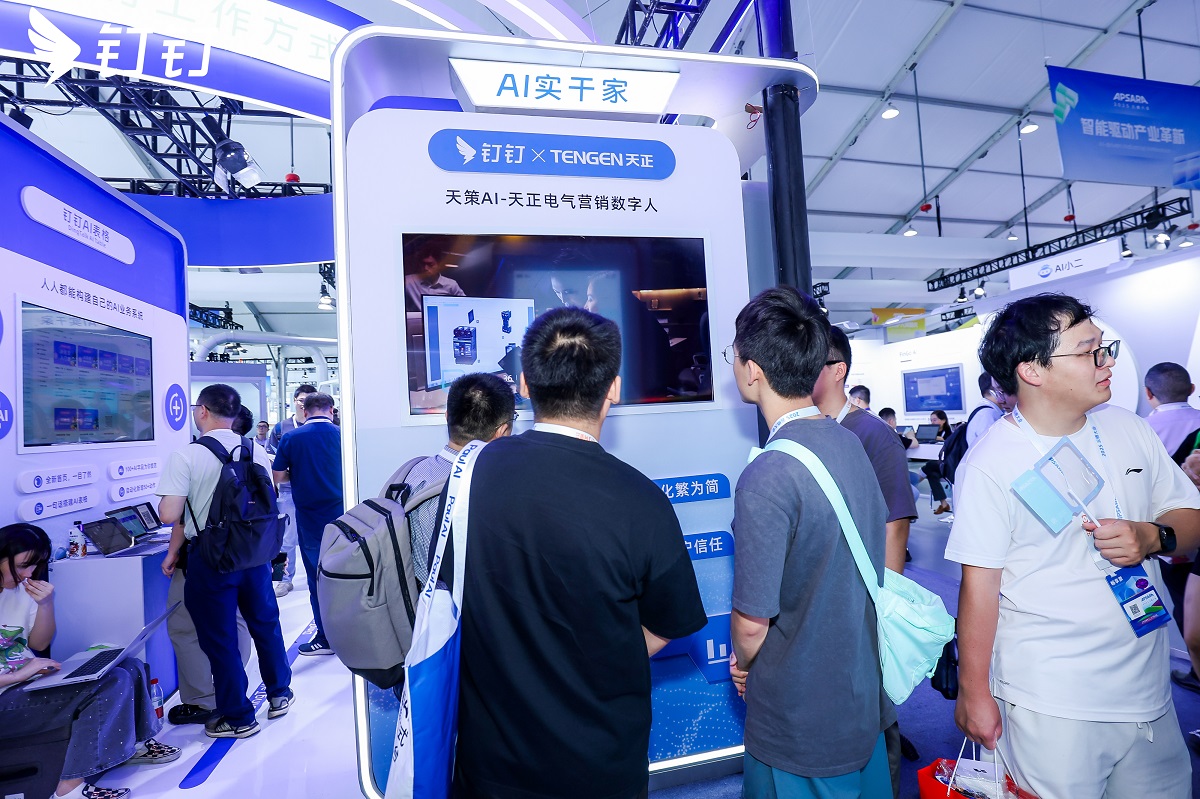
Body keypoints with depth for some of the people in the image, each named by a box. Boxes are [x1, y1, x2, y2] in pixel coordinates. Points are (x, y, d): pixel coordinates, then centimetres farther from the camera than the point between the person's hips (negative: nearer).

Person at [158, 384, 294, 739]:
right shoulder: (256, 452, 0)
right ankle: (279, 694, 36)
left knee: (219, 638, 10)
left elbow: (170, 515, -17)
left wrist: (173, 552, 4)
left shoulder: (185, 455, -13)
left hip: (210, 560, -4)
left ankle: (237, 717, 23)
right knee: (265, 623, 20)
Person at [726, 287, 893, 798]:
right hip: (865, 694, 7)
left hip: (803, 722, -7)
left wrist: (744, 662, -2)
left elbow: (752, 623, -25)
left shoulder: (767, 478, -31)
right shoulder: (850, 443, -5)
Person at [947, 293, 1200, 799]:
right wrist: (972, 693, -10)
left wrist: (1153, 536, -13)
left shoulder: (1129, 430, 1)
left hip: (1147, 688, 6)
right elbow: (979, 587, -16)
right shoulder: (991, 464, -18)